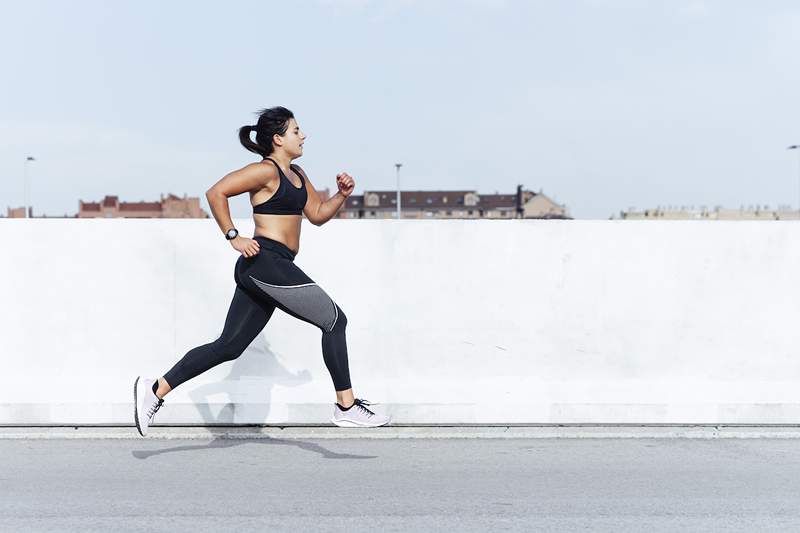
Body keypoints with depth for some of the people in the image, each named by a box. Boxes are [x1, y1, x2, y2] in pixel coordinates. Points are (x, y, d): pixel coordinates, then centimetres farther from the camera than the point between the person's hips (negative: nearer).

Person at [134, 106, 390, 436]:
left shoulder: (297, 175, 21)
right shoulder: (266, 171, -8)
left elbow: (318, 215, 25)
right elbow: (216, 192, -14)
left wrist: (342, 194, 8)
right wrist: (233, 237, -15)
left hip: (259, 272, 10)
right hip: (266, 262, -10)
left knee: (228, 346, 8)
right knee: (335, 320, -5)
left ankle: (155, 390, 9)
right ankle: (347, 407, 0)